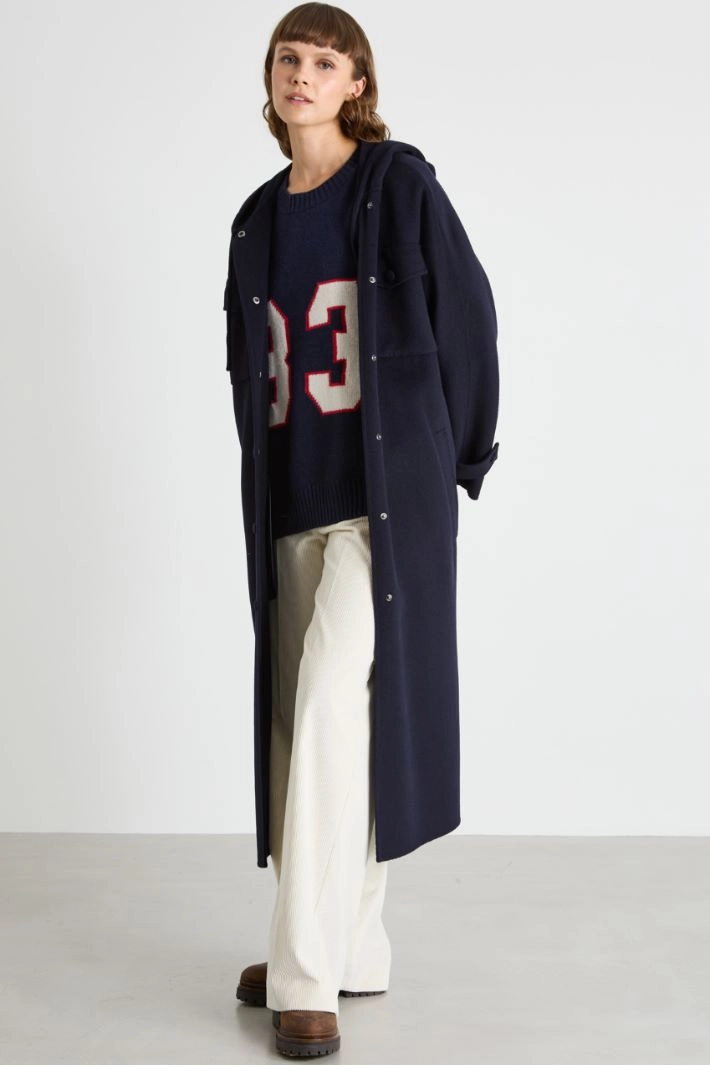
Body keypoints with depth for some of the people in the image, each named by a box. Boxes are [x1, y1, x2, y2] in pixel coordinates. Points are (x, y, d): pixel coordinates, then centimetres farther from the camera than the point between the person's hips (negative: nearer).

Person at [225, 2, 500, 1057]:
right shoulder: (259, 218, 15)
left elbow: (465, 318, -2)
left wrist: (455, 460, 0)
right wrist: (265, 479, 14)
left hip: (386, 495, -7)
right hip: (295, 503, 7)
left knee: (331, 698, -18)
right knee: (300, 715, 7)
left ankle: (309, 974, -12)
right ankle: (352, 949, 20)